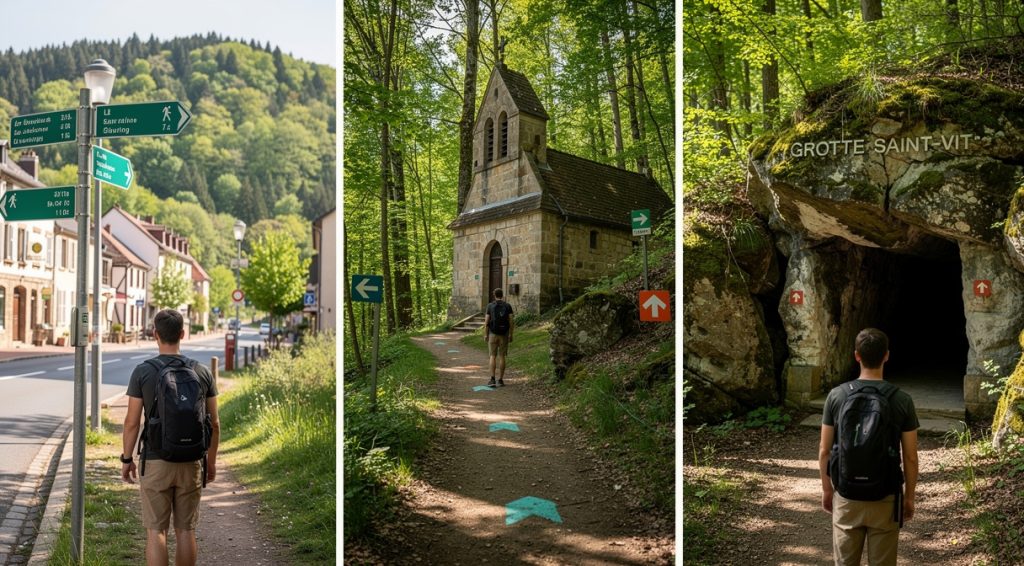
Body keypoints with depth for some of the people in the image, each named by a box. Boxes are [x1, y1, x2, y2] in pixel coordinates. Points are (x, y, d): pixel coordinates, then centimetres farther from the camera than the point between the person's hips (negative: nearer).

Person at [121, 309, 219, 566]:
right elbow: (214, 424, 3)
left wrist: (127, 459, 7)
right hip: (191, 462, 2)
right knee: (185, 530, 10)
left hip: (155, 462, -2)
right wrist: (211, 462, 13)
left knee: (156, 530, 5)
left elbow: (132, 422, -6)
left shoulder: (143, 371, -7)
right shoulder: (202, 372, 0)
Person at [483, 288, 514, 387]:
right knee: (501, 356, 9)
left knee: (493, 356, 6)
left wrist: (485, 335, 0)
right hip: (504, 335, 1)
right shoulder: (508, 306, -1)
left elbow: (486, 321, -7)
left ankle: (492, 379, -6)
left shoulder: (490, 306, -4)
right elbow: (511, 321, -6)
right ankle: (500, 380, 10)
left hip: (493, 334, -1)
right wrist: (511, 335, 1)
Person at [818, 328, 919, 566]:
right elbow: (910, 458, -5)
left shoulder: (836, 396, -8)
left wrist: (826, 489, 11)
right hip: (885, 499, -1)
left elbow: (824, 451, -2)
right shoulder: (901, 400, -10)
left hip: (846, 497, 1)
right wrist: (909, 496, 9)